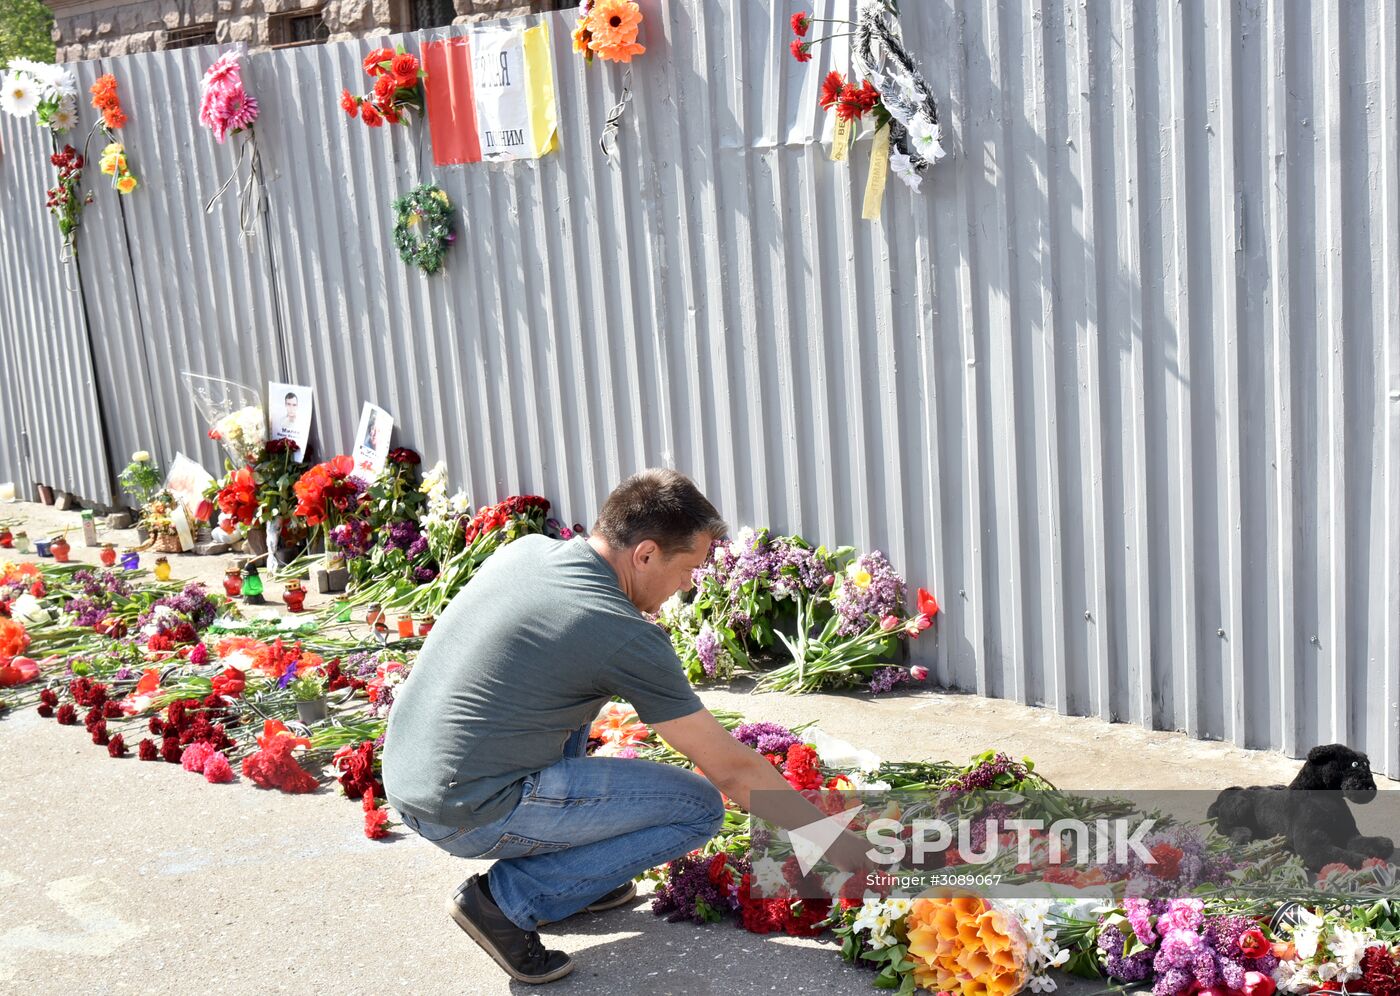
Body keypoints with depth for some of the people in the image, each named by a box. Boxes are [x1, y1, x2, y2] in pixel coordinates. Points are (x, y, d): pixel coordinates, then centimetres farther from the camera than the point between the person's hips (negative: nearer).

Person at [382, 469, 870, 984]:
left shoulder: (524, 548, 6)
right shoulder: (626, 636, -14)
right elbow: (731, 769, -7)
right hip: (470, 816, -8)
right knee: (700, 806, 0)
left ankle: (563, 865, 24)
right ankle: (509, 899, -2)